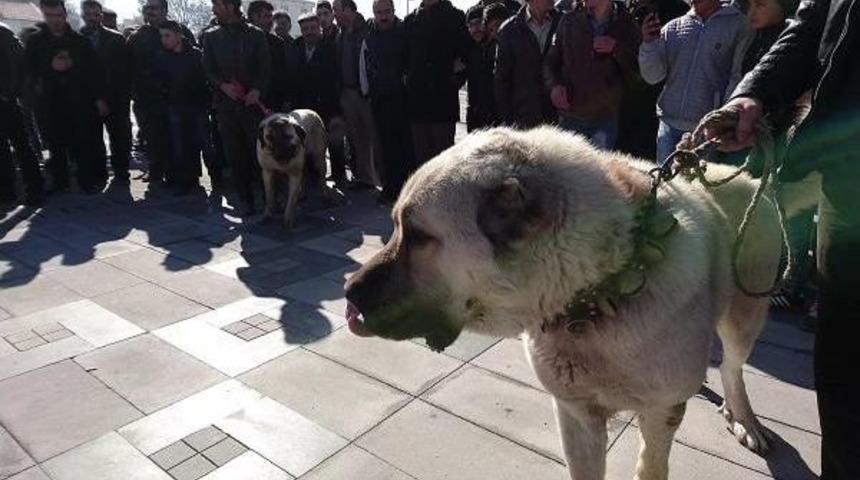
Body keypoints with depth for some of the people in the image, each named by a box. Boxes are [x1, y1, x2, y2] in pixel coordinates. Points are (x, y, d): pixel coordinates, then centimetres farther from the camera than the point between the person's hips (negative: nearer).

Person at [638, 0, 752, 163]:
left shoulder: (739, 24, 2)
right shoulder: (673, 27, 12)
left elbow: (738, 77, -5)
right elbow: (652, 77, 7)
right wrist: (649, 43, -9)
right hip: (670, 124, 3)